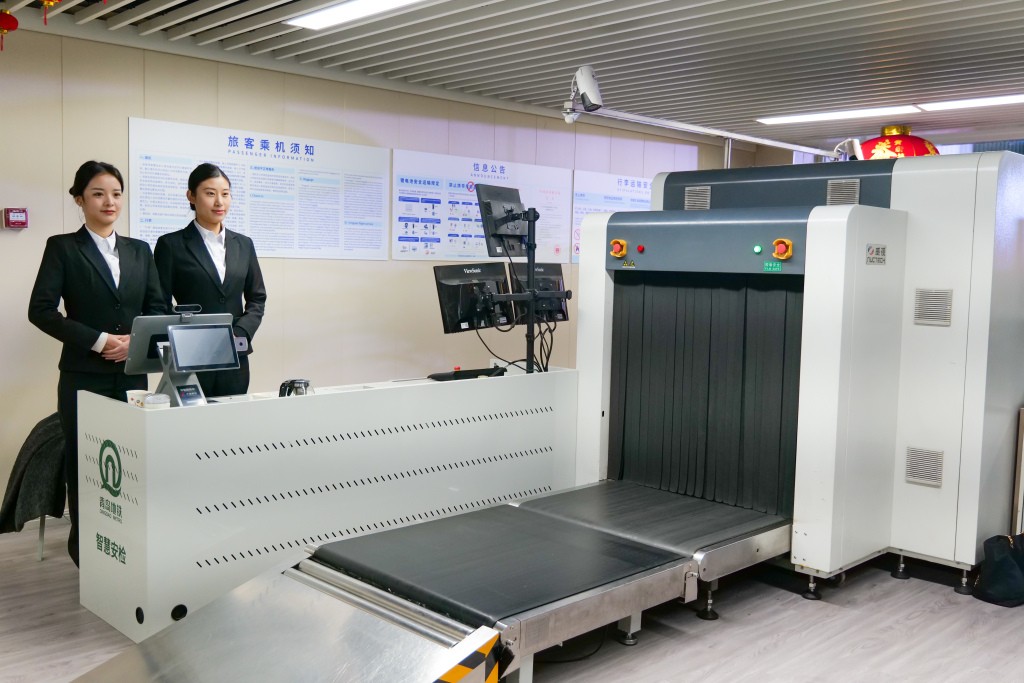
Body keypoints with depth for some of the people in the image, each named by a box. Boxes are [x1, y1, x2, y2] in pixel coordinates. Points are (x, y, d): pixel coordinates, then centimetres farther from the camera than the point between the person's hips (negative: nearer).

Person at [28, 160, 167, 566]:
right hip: (84, 376, -3)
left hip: (132, 373, 3)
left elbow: (158, 308, 10)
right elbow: (41, 310, -7)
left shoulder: (139, 250, 13)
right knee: (84, 463, 2)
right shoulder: (62, 248, 1)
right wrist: (98, 340, -14)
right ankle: (84, 548, 16)